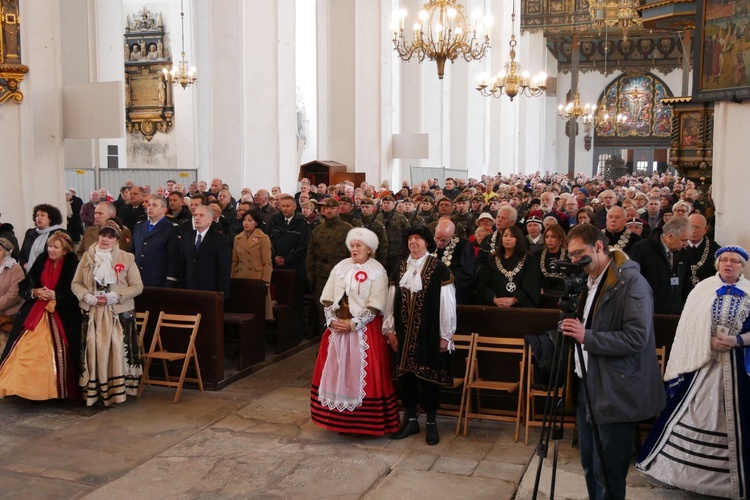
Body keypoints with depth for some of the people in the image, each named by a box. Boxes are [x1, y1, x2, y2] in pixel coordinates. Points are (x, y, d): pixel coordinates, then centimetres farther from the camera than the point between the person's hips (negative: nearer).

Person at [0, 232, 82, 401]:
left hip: (61, 315, -4)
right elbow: (23, 286, 8)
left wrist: (54, 295, -18)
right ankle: (22, 386, 3)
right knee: (26, 350, -5)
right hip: (35, 312, 4)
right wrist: (35, 292, -12)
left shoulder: (72, 264, -5)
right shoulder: (41, 260, 7)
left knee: (57, 352, -7)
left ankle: (58, 389, 5)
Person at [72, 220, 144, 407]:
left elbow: (137, 286, -2)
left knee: (117, 351, -2)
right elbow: (76, 284, 9)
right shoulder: (87, 257, 7)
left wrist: (113, 297, -13)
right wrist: (89, 297, -11)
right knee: (94, 351, 0)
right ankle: (94, 391, 8)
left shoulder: (127, 258, 1)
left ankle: (117, 390, 5)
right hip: (93, 314, 2)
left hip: (119, 314, -2)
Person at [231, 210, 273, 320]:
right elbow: (235, 261, 15)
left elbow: (267, 263, -6)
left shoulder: (263, 238, -3)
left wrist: (265, 283, -12)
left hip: (257, 280, -4)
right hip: (240, 279, 4)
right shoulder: (237, 238, 12)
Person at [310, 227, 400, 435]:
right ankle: (339, 417, 17)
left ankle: (364, 421, 7)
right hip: (337, 327, 5)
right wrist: (332, 320, -8)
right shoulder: (340, 267, 9)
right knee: (336, 370, 7)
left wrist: (353, 324, -17)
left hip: (364, 330, -5)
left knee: (361, 372, -3)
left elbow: (374, 307, -11)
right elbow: (327, 299, 7)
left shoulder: (377, 271, -5)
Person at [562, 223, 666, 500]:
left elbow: (636, 337, -23)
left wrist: (587, 337, -26)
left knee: (608, 473, -2)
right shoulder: (591, 282, 13)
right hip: (587, 386, 9)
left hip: (615, 393, -9)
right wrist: (573, 329, 7)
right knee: (589, 465, 17)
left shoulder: (631, 281, -15)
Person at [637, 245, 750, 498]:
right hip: (703, 362, 0)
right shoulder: (703, 289, 1)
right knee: (694, 415, 6)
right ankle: (684, 466, 20)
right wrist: (710, 342, -10)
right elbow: (689, 328, 1)